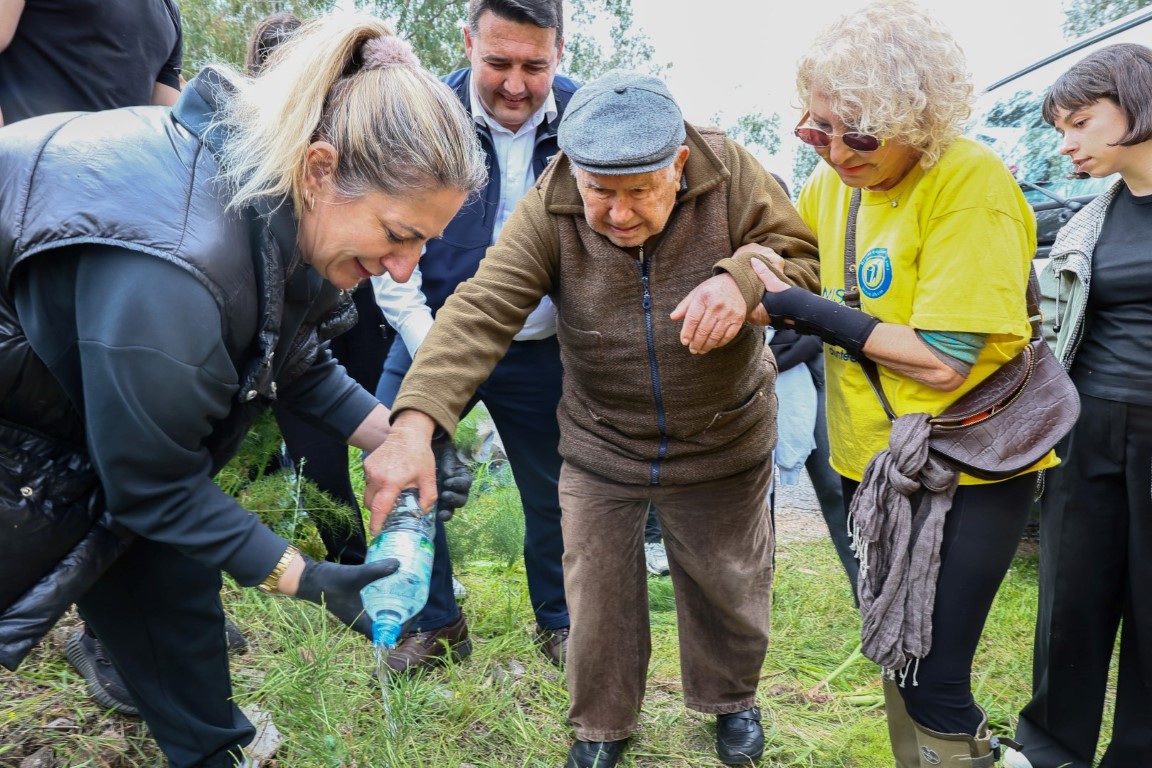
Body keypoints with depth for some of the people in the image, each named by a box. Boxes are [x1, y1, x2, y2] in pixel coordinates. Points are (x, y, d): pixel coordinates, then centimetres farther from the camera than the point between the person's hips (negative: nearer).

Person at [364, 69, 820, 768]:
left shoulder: (732, 175, -19)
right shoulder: (550, 211, -20)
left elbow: (806, 257, -12)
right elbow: (481, 313, -29)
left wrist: (745, 277, -36)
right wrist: (414, 423, -43)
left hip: (725, 443, 1)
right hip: (601, 448, 0)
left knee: (729, 587, 19)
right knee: (598, 595, 12)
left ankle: (732, 699, 51)